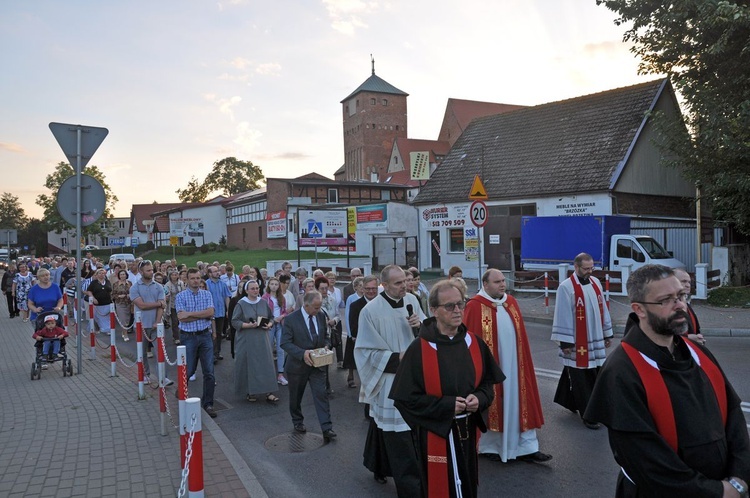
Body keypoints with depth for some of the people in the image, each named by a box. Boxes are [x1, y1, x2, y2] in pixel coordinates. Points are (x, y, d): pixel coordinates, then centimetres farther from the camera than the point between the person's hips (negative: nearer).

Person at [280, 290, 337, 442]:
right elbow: (285, 343, -17)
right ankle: (297, 422, 37)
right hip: (297, 365, -2)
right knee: (296, 397, 15)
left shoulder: (321, 316, 0)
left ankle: (327, 429, -6)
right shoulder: (291, 319, -15)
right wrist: (302, 353, -29)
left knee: (321, 395, -6)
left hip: (317, 364, 3)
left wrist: (326, 346, -9)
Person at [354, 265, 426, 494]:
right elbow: (367, 351, -11)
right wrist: (397, 358, -18)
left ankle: (378, 467, 38)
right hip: (389, 380, -6)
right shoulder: (371, 311, -16)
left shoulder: (411, 300, 0)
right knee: (397, 434, -1)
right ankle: (410, 485, 10)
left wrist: (420, 324, -12)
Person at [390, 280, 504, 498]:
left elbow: (489, 381, 9)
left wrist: (479, 398, -12)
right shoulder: (418, 349, -15)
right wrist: (446, 405, -19)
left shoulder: (474, 343, -1)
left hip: (468, 431, 4)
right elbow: (405, 398, -13)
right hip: (435, 434, -4)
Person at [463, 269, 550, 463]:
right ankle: (489, 446, 25)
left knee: (520, 404, 8)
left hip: (514, 365, 5)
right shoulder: (475, 306, -12)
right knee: (490, 405, 8)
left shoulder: (511, 302, 7)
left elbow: (521, 335, 13)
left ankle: (527, 447, 17)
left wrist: (524, 360, 12)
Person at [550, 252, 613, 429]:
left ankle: (568, 400, 28)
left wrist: (607, 333, 16)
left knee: (594, 377, 11)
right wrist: (565, 341, -14)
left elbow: (603, 309, 15)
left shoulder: (595, 282, 8)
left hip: (595, 341, 7)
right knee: (581, 380, 1)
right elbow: (563, 316, -13)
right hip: (577, 343, -7)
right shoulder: (566, 287, -13)